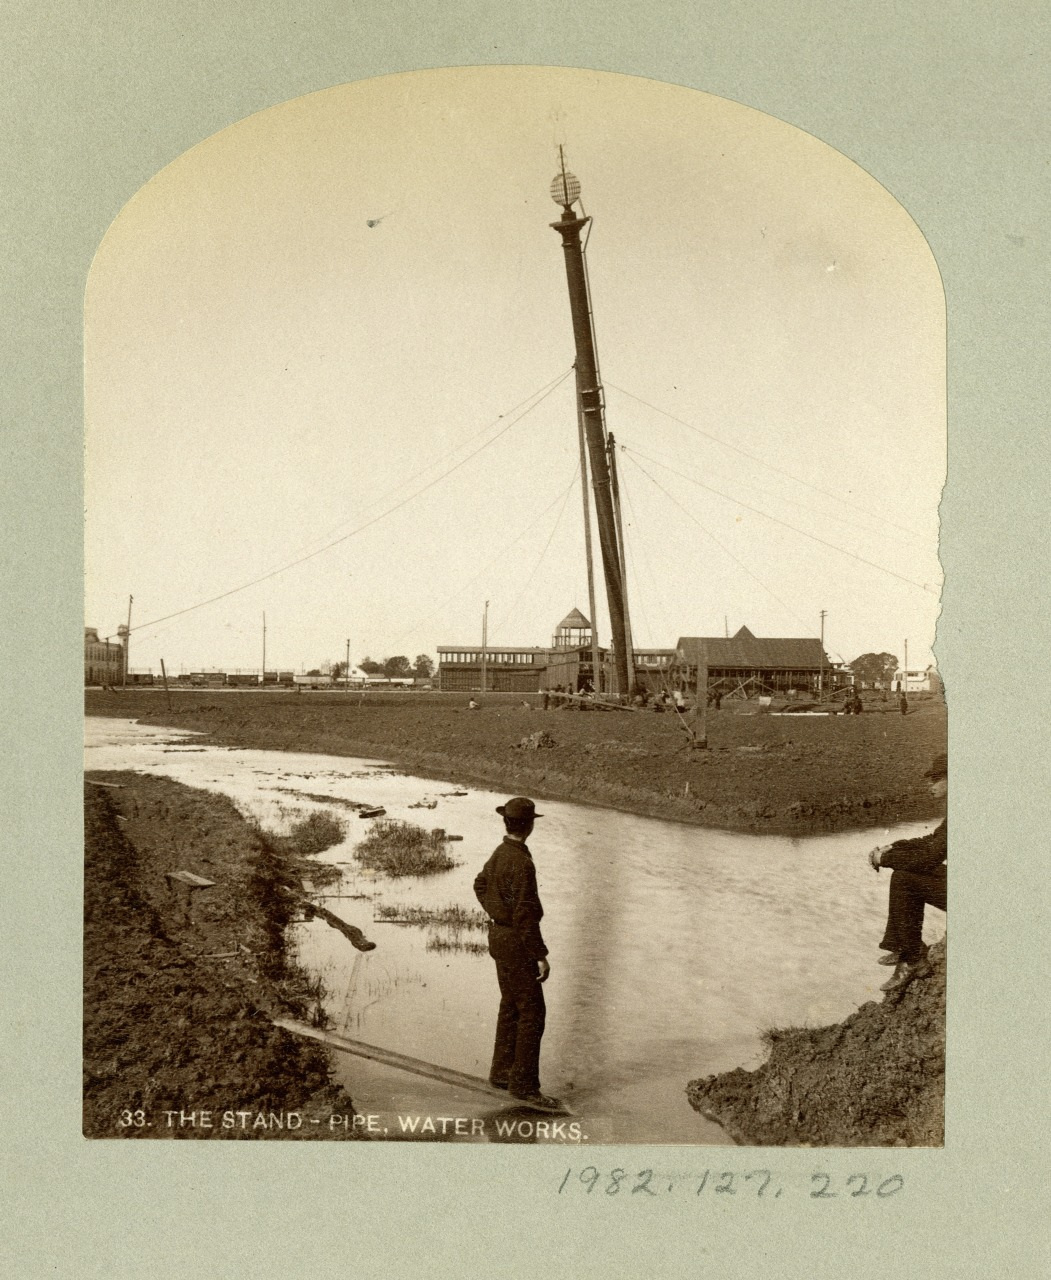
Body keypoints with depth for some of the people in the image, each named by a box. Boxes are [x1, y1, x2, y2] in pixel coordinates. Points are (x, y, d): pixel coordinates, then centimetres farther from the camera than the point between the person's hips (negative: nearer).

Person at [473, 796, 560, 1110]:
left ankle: (503, 1072, 27)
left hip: (500, 934, 10)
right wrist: (541, 955, -21)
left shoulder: (500, 852, 6)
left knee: (511, 1006, 18)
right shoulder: (521, 862, -25)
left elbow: (480, 885, 24)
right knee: (532, 1013, -6)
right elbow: (525, 915, -26)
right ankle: (524, 1085, -1)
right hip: (516, 944, -10)